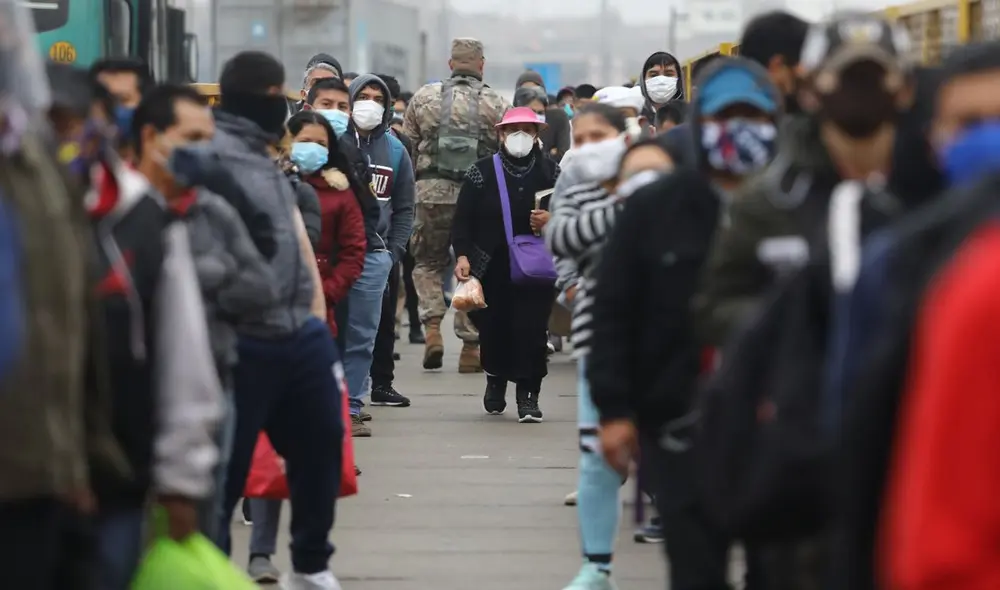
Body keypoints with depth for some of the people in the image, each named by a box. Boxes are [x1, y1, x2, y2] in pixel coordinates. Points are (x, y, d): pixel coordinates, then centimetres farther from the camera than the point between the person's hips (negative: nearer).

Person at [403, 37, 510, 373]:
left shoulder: (424, 97, 4)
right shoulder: (495, 104, 0)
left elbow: (407, 145, 7)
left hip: (431, 193, 1)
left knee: (428, 262, 18)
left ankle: (432, 327, -2)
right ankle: (470, 347, 11)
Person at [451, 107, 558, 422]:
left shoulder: (551, 172, 6)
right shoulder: (482, 172, 2)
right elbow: (463, 219, -1)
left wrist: (552, 220, -9)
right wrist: (462, 255, -13)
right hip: (492, 268, 0)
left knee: (532, 330, -7)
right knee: (493, 328, 6)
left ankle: (528, 394, 3)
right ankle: (496, 377, 35)